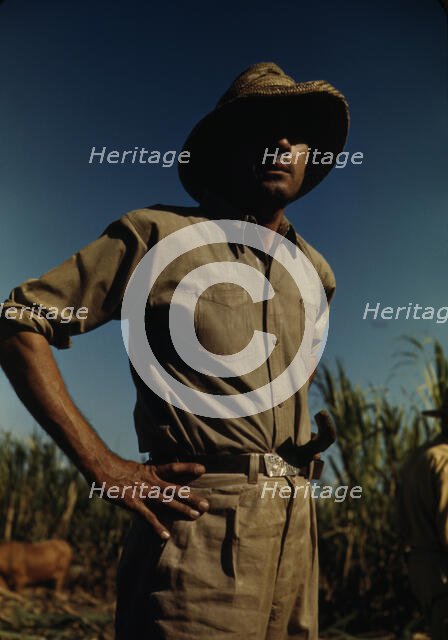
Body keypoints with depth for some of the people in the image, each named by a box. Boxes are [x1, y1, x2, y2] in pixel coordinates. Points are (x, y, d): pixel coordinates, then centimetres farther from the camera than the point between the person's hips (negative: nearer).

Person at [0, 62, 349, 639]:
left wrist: (299, 446, 13)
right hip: (203, 530, -6)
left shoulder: (313, 272, 13)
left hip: (296, 530, 6)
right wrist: (103, 467, -16)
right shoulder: (158, 235, -5)